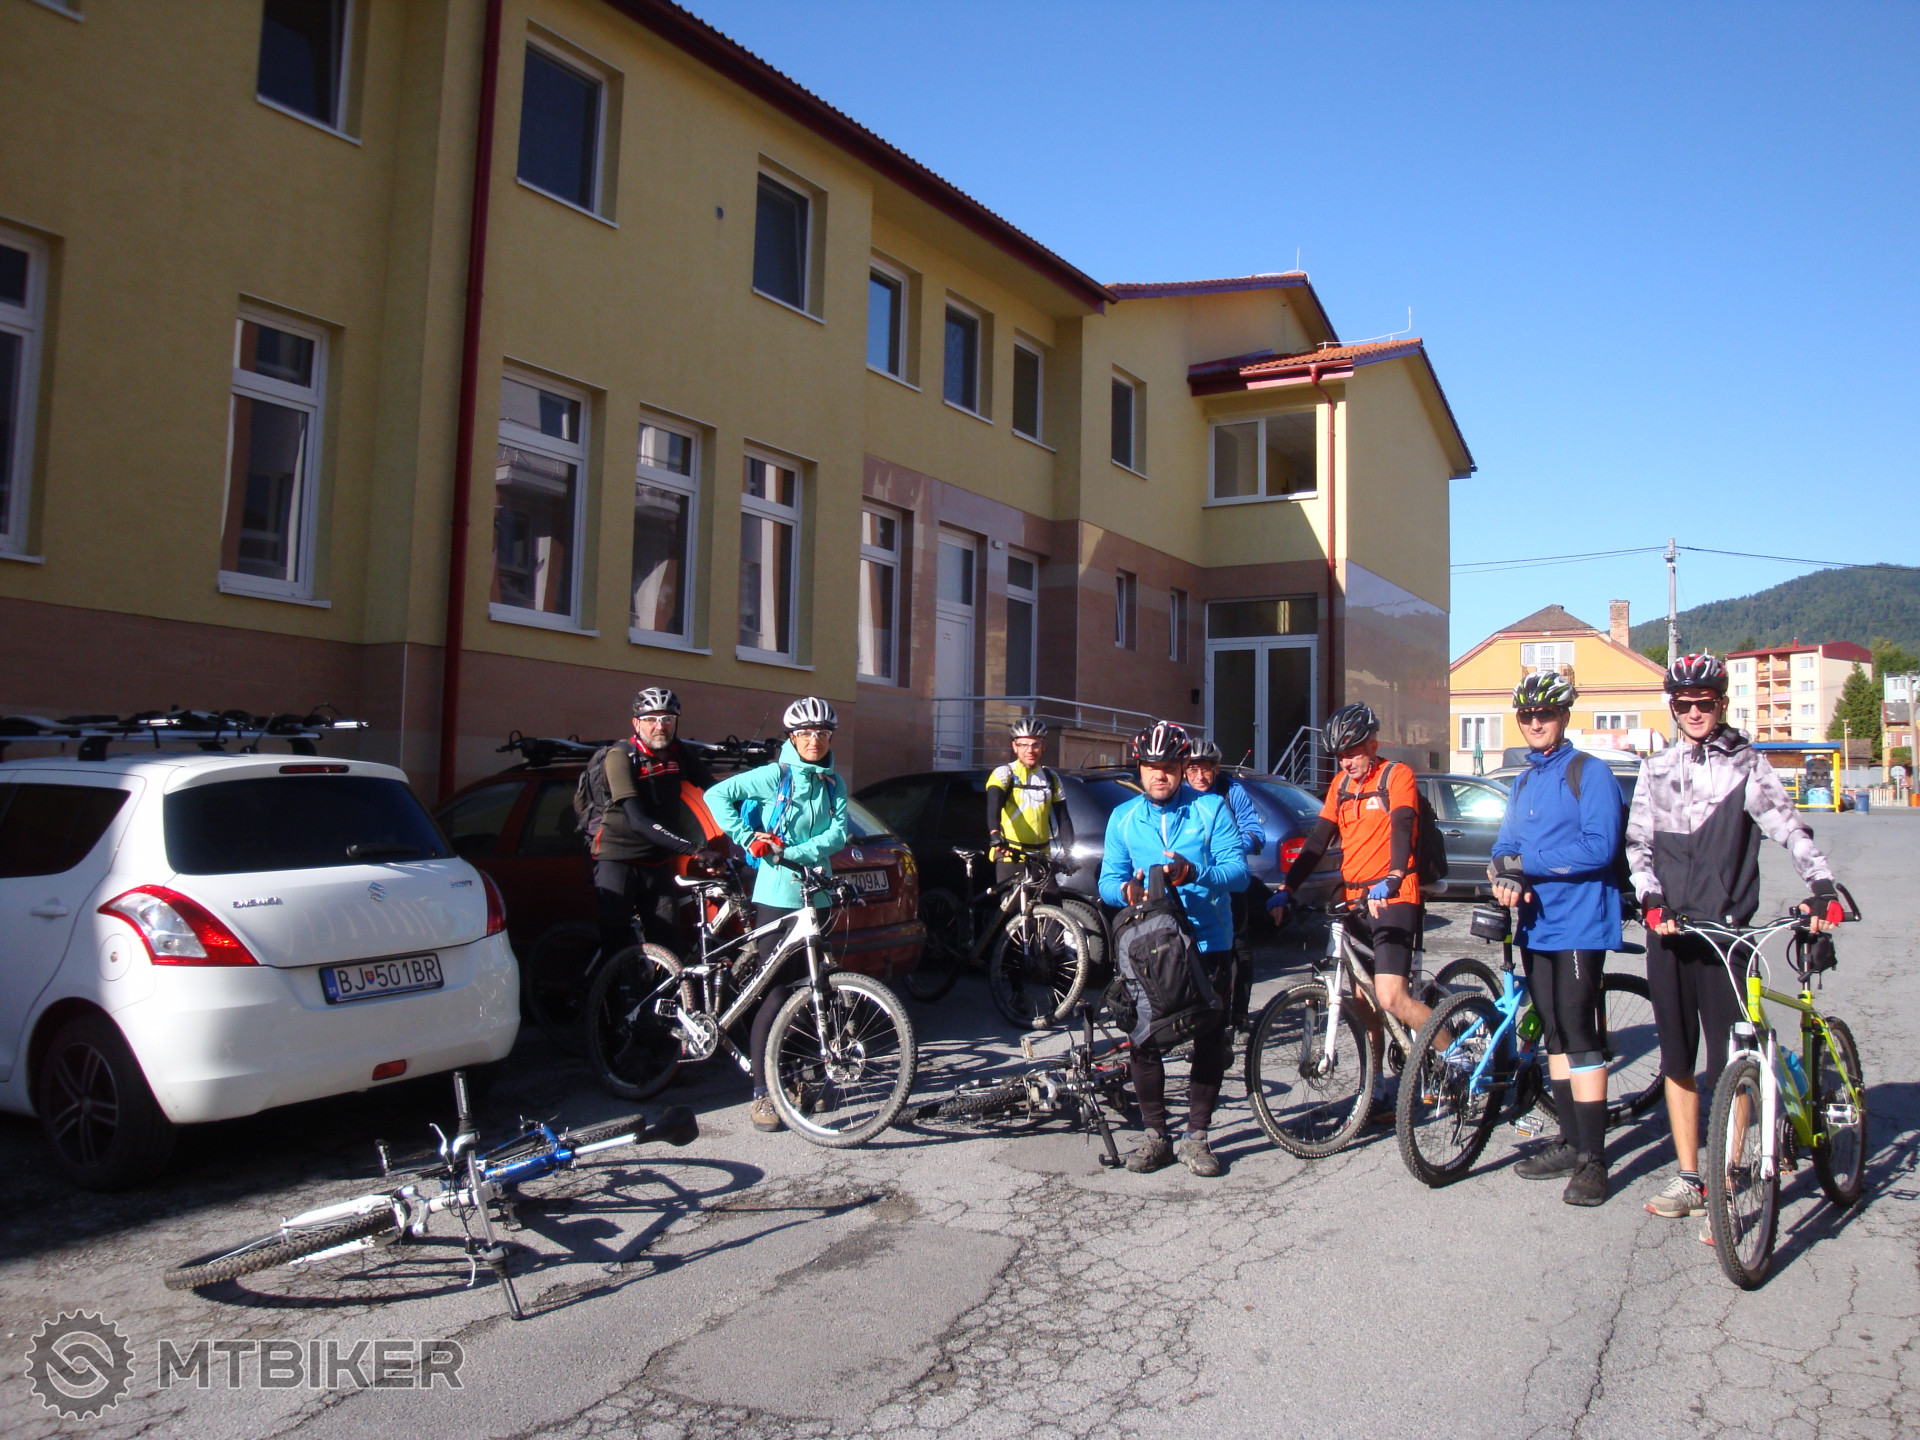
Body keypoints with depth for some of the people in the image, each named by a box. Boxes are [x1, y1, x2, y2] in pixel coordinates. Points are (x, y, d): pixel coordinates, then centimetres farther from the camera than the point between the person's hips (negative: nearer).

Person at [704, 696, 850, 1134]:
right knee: (775, 992, -7)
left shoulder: (834, 785, 9)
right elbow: (717, 795, -7)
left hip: (817, 895, 5)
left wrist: (793, 852, -18)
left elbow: (838, 833, -4)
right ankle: (761, 1093, -2)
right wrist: (747, 839, -15)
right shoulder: (775, 776, -5)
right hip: (777, 895, -5)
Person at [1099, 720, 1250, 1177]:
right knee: (1144, 1040, -2)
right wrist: (1126, 890, -22)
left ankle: (1196, 1135, 16)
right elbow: (1107, 880, 2)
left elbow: (1238, 870, -9)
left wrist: (1194, 873, -28)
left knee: (1209, 1040, 2)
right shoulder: (1123, 818, 9)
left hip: (1207, 942, -1)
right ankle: (1154, 1134, 13)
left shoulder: (1211, 809, 1)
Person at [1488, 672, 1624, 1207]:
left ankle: (1593, 1158, -2)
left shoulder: (1590, 773, -7)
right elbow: (1507, 844, 12)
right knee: (1554, 1036, 13)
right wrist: (1504, 877, -10)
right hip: (1535, 923, 8)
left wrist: (1526, 861, -18)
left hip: (1579, 922, -8)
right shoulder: (1524, 781, 17)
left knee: (1579, 1036, -8)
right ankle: (1570, 1141, 23)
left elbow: (1598, 847, -18)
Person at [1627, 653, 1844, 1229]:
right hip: (1667, 933, 4)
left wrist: (1822, 886, -28)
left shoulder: (1747, 765, 0)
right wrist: (1651, 898, -7)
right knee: (1677, 1061, 10)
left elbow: (1789, 826, -12)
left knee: (1727, 1066, -4)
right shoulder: (1656, 768, 11)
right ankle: (1689, 1178, 21)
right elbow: (1638, 842, 9)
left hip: (1725, 932, -4)